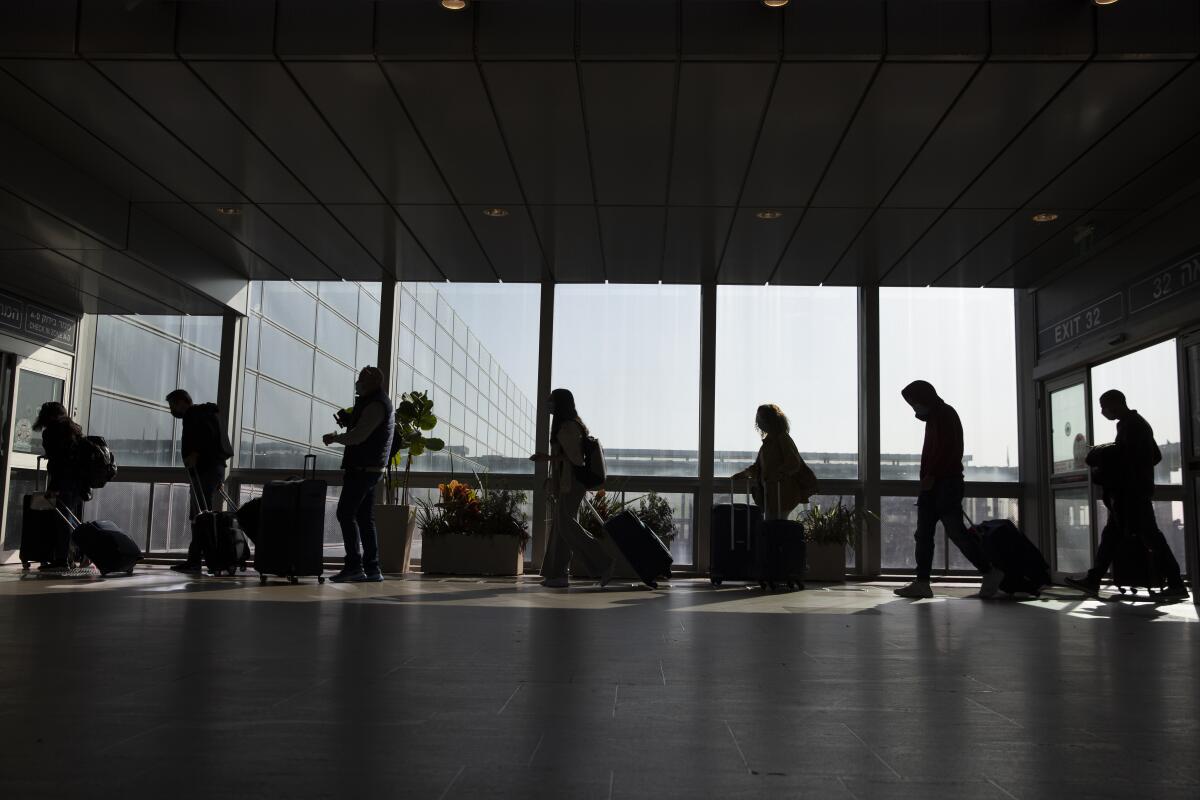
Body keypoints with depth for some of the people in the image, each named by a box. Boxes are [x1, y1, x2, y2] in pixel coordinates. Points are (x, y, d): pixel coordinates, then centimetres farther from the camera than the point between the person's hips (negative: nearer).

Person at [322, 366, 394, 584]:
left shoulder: (375, 405, -13)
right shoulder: (381, 403, 20)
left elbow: (358, 436, -20)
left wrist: (334, 438, -5)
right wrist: (349, 422, 11)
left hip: (363, 468, -10)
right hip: (369, 468, 10)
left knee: (346, 513, -10)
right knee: (365, 517, 9)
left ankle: (354, 565, -13)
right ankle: (371, 568, 9)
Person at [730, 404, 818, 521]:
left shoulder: (783, 439, -8)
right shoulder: (768, 440, 18)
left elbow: (793, 464, -18)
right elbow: (758, 466, 26)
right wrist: (741, 475, 17)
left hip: (781, 494, -9)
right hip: (770, 493, 9)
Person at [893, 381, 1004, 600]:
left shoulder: (945, 414, -6)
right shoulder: (933, 418, 22)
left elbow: (949, 449, -17)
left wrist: (931, 475, -19)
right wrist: (927, 478, 12)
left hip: (946, 483, -10)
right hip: (932, 485, 10)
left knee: (955, 531, -9)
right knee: (923, 534, 3)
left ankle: (990, 573, 1)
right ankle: (922, 583, 1)